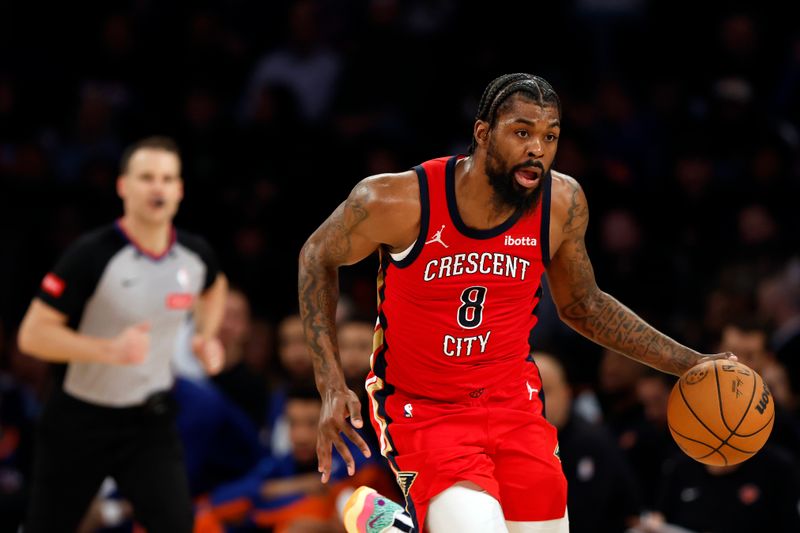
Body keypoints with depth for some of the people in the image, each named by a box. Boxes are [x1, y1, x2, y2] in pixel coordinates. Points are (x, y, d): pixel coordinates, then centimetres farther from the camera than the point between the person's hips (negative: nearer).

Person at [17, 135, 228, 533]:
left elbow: (213, 287, 23)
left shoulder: (195, 255, -3)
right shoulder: (92, 255, -19)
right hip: (80, 420, -3)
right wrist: (110, 349, -30)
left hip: (150, 423, 3)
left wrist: (207, 336, 5)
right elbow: (32, 335, -19)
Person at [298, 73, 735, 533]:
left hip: (513, 402, 5)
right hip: (423, 408, -5)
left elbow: (582, 305, 11)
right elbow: (318, 258, -1)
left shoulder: (563, 203, -7)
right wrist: (333, 387, -8)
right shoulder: (400, 201, -19)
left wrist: (687, 363, 7)